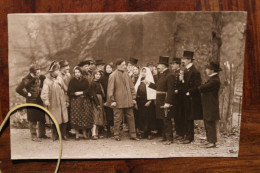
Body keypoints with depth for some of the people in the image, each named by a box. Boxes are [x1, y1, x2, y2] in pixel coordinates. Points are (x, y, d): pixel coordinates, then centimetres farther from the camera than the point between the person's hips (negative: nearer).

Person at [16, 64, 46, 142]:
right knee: (33, 120, 3)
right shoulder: (27, 80, -15)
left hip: (40, 101, 5)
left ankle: (42, 134, 26)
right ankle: (34, 136, 14)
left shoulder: (42, 78, 0)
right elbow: (18, 89, -18)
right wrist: (27, 94, -13)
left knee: (42, 118, 12)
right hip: (32, 102, -5)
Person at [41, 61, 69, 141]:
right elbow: (44, 93, -21)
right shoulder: (47, 81, -12)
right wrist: (46, 102, -28)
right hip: (54, 104, -4)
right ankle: (55, 135, 23)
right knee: (55, 120, 2)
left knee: (64, 120, 6)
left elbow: (65, 89, 14)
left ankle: (63, 134, 24)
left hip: (62, 103, 5)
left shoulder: (60, 79, 5)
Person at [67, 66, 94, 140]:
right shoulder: (72, 81, 3)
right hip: (75, 101, -1)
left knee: (85, 116, -1)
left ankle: (84, 133, 9)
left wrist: (81, 92, -10)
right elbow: (69, 92, -2)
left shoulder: (85, 80, 6)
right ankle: (77, 134, 3)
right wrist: (75, 93, -15)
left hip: (85, 101, 2)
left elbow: (88, 90, 0)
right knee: (76, 117, -4)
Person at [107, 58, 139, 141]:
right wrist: (112, 101, -11)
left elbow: (131, 87, 13)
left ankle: (133, 135, 15)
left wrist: (133, 98, 8)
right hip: (118, 102, -5)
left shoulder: (126, 74, 9)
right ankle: (117, 135, 16)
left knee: (131, 117, 7)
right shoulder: (113, 76, -6)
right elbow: (110, 89, -7)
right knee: (118, 119, 3)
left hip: (128, 101, 5)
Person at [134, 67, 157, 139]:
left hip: (147, 102, -5)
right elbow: (136, 91, 12)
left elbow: (153, 92, -10)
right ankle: (143, 132, 14)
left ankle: (149, 132, 8)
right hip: (140, 102, 5)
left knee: (148, 117, 0)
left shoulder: (150, 81, -4)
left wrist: (150, 101, -18)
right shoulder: (139, 81, 12)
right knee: (141, 117, 6)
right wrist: (135, 100, 2)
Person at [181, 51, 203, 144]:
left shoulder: (194, 71, -15)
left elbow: (197, 86, -19)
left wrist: (189, 93, -15)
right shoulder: (186, 70, 12)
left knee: (189, 118, -1)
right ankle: (187, 135, 22)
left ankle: (189, 137, 8)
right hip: (186, 98, 8)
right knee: (186, 118, 13)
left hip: (191, 99, -8)